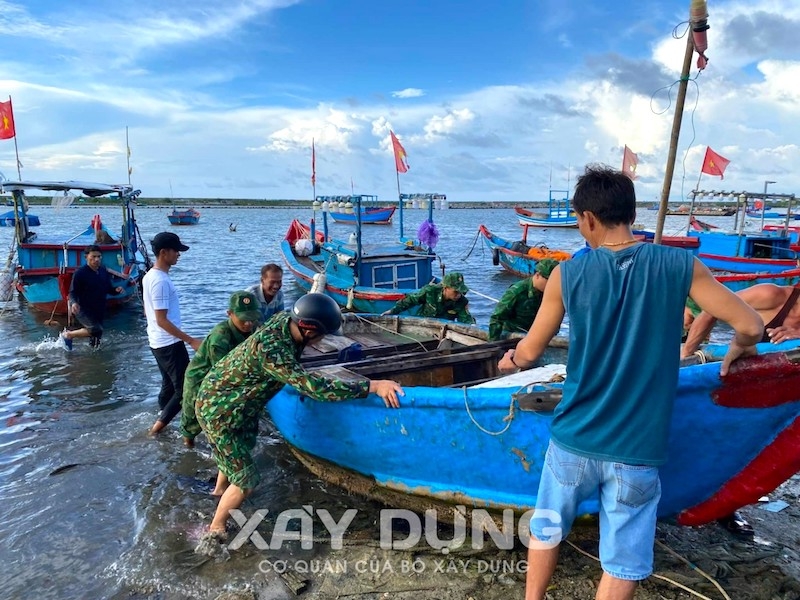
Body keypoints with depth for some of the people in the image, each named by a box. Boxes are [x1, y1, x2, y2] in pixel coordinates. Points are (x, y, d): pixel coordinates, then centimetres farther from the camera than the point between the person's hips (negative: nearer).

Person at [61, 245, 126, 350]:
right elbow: (72, 292, -12)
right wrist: (73, 303, -33)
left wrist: (116, 289, -10)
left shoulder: (104, 272, 4)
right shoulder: (80, 273, -14)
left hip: (99, 311, 6)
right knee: (97, 330, -27)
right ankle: (67, 335, -6)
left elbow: (109, 289, 13)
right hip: (84, 310, -6)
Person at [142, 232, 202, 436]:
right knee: (185, 389, -1)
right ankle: (158, 426, 4)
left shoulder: (149, 276, 9)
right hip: (169, 344, -10)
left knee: (169, 386, 19)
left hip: (157, 342, 10)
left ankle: (162, 424, 28)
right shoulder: (161, 281, -22)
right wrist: (191, 340, -23)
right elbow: (162, 320, -24)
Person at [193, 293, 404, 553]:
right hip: (219, 411, -9)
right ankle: (215, 532, 20)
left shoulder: (286, 320, -15)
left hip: (239, 404, 9)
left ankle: (219, 492, 59)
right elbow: (316, 387, -44)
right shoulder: (270, 350, -40)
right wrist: (372, 386, -43)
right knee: (246, 480, -4)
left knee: (242, 447, 32)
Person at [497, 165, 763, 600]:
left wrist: (510, 360, 23)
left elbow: (529, 353, 0)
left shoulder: (568, 274, -7)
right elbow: (750, 326, -2)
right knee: (623, 565, 15)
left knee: (546, 530, 24)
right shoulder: (680, 266, -7)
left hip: (573, 441, 1)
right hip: (636, 450, 0)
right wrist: (737, 348, 21)